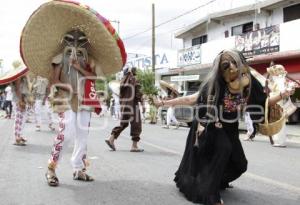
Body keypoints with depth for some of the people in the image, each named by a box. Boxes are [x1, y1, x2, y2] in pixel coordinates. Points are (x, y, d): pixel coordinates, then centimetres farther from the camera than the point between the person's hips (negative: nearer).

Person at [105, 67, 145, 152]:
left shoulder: (123, 81, 11)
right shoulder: (135, 81, -8)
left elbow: (121, 95, 14)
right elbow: (138, 94, -14)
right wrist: (143, 105, -10)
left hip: (123, 106, 7)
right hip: (133, 105, -7)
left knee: (123, 124, 16)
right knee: (136, 125, 0)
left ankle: (111, 139, 5)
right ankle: (134, 146, 0)